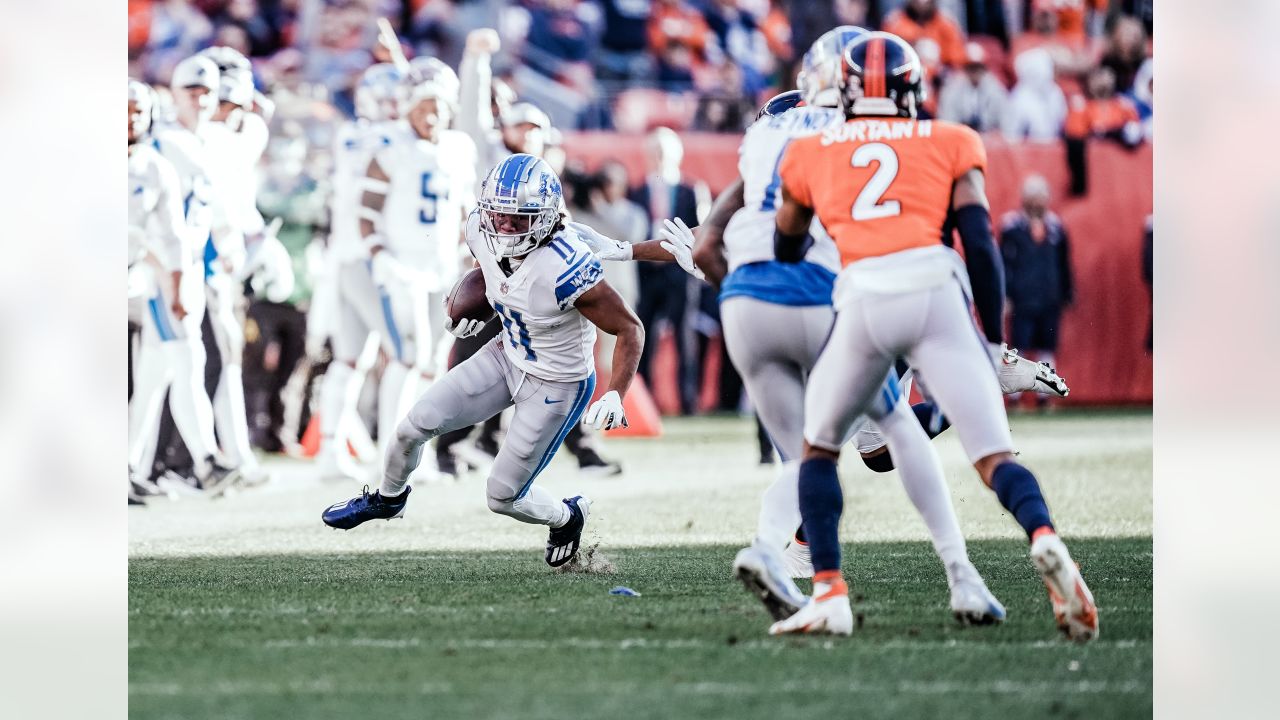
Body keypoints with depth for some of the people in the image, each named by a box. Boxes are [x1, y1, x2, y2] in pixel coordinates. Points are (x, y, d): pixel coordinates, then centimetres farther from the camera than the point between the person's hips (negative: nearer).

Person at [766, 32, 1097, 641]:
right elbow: (979, 237, 10)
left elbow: (787, 252, 36)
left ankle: (829, 595, 11)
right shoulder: (951, 142, 21)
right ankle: (1044, 539, -32)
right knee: (993, 456, -1)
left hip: (863, 299, 0)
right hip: (936, 288, 0)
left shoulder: (810, 154, 24)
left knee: (819, 445, 23)